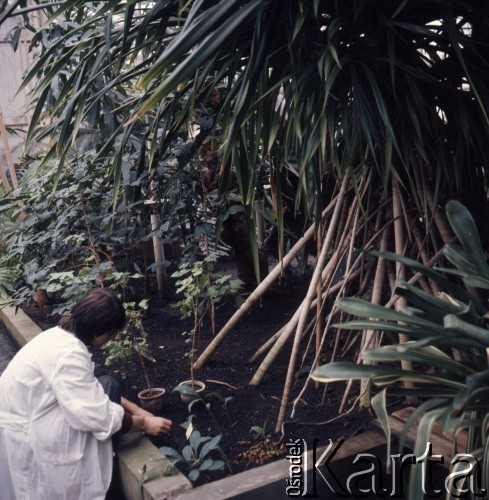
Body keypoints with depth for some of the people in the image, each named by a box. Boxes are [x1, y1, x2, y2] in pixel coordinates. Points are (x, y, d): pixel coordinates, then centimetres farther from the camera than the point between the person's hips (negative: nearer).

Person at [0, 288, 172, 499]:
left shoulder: (63, 335, 2)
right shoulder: (68, 353, -27)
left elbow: (90, 391, 9)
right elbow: (95, 414, -27)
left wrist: (136, 410, 4)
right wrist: (143, 423, -12)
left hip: (26, 416, 9)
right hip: (20, 434, -9)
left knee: (103, 389, 1)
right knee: (106, 388, -13)